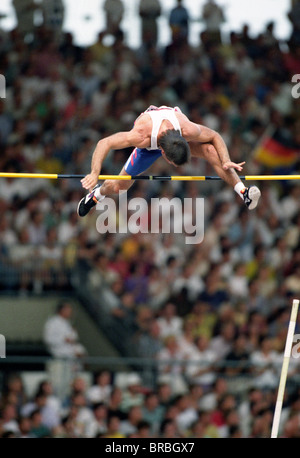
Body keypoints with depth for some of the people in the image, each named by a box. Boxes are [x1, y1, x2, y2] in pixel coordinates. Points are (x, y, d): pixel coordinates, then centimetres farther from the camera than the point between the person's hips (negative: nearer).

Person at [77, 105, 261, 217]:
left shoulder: (188, 130, -42)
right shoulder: (141, 136, -47)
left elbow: (215, 137, -21)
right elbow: (104, 144, -39)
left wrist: (226, 162, -32)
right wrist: (94, 174, -47)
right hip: (149, 147, 0)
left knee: (211, 150, -27)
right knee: (119, 185, 7)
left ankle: (243, 192, -22)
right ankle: (96, 194, 42)